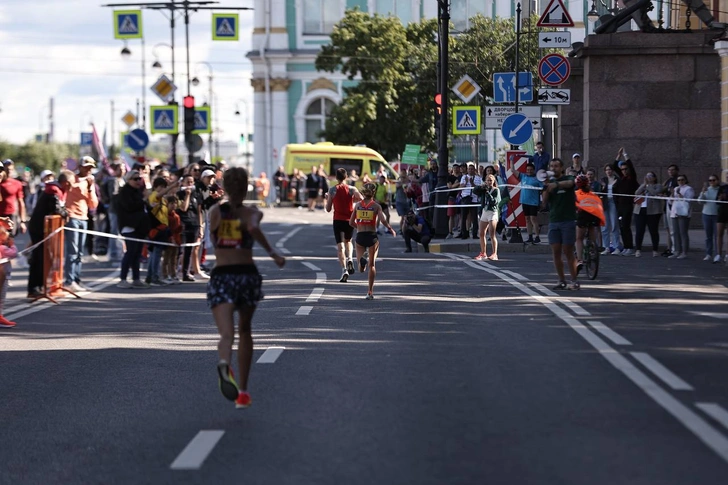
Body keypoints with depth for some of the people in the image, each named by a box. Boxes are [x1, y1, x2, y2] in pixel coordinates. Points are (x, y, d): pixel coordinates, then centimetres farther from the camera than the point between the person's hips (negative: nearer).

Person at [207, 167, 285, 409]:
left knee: (226, 334, -14)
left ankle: (224, 363, -51)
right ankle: (242, 391, 22)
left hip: (220, 276, 0)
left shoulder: (215, 211, 8)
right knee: (245, 332, 20)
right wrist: (273, 253, -10)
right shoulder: (251, 212, 1)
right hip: (247, 274, 0)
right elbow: (253, 228, -21)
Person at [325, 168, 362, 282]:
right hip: (350, 220, 2)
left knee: (340, 246, -3)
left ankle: (344, 270, -18)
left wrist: (327, 199, 18)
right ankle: (349, 259, -2)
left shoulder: (332, 190, -3)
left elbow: (328, 209, -1)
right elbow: (361, 199, -16)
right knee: (348, 241, 25)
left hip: (338, 220, -2)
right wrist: (352, 200, 4)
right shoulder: (351, 189, -1)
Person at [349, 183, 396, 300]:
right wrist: (391, 230, 2)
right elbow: (383, 221, -14)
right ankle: (370, 291, 9)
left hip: (360, 236, 1)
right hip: (372, 236, -1)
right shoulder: (376, 206, -2)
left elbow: (351, 223, 8)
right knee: (372, 264, 11)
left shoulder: (358, 205, 6)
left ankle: (361, 260, -31)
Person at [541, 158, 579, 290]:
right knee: (556, 252, 1)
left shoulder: (568, 179, 0)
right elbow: (544, 203, 4)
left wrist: (556, 184, -47)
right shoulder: (549, 182, 12)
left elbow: (569, 183, -27)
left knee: (568, 251, -5)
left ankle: (574, 281, 0)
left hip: (568, 220, -4)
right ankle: (562, 281, 8)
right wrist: (546, 188, -13)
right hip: (553, 221, 5)